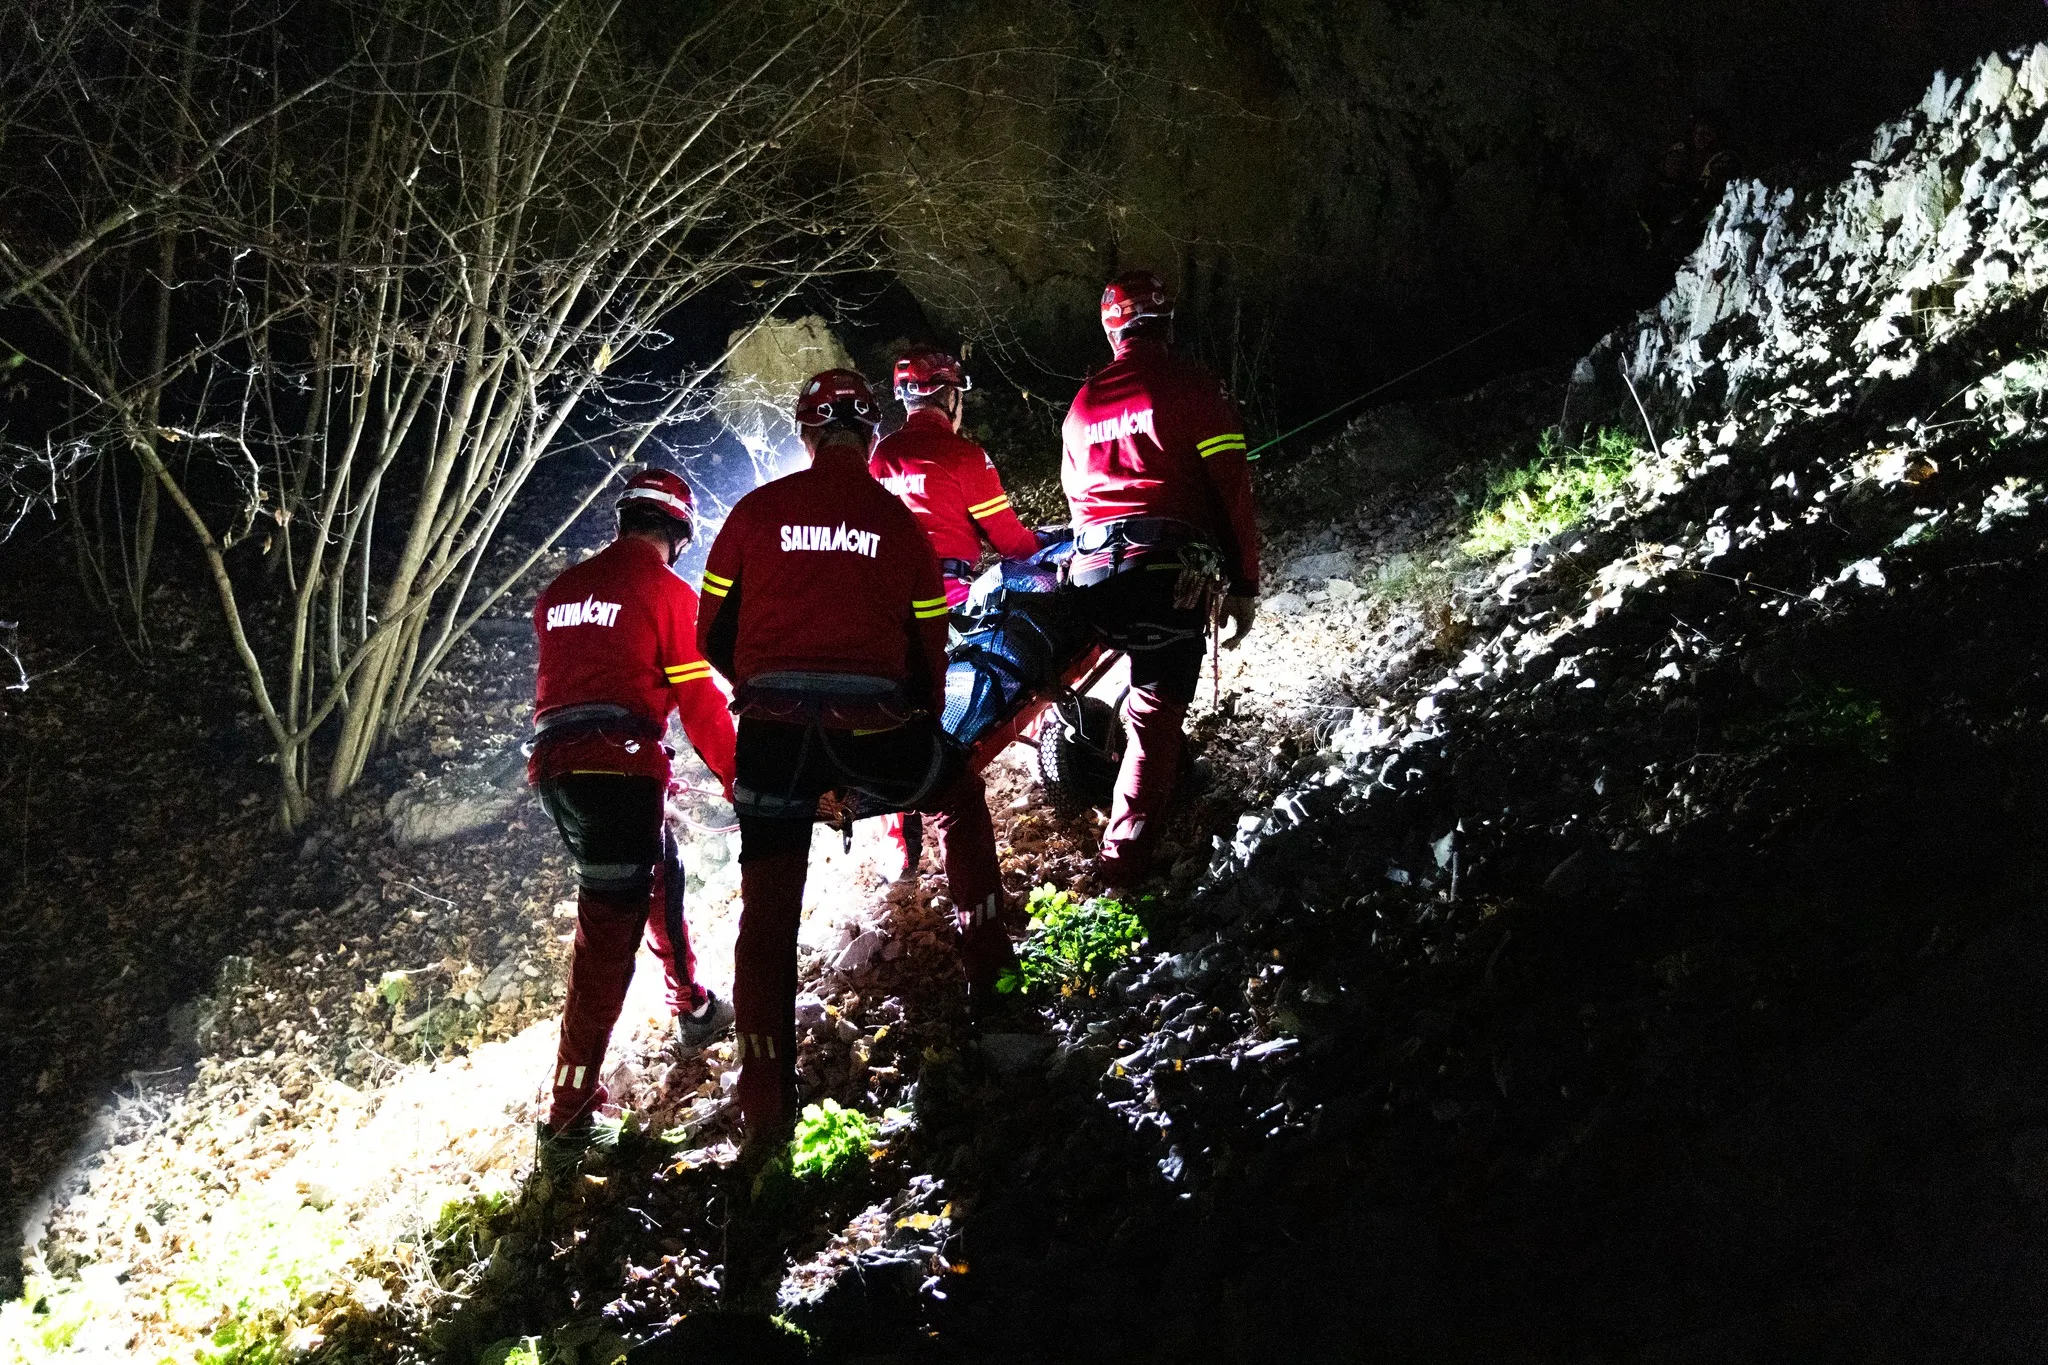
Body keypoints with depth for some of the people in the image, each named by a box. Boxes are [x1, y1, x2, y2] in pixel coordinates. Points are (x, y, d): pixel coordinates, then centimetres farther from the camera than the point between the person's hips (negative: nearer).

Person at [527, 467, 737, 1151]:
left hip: (555, 766, 8)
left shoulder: (560, 590, 17)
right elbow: (701, 704, -6)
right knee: (609, 929, -8)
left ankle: (692, 1010, 47)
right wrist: (740, 783, 1)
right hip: (622, 767, -8)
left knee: (660, 876, 29)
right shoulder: (668, 593, -3)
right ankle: (570, 1112, -11)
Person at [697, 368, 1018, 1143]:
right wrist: (924, 725, 27)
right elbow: (928, 647, 10)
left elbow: (714, 634, 8)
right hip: (872, 730, 0)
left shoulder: (757, 512, 4)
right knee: (960, 800, 30)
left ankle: (765, 1106, 7)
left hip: (772, 734, 0)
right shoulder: (898, 524, 5)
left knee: (768, 910, 9)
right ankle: (990, 976, 30)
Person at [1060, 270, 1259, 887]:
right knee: (1156, 712, 0)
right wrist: (1243, 585, 1)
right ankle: (1124, 858, -4)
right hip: (1169, 573, -5)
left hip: (1091, 573, 5)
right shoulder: (1190, 385, 1)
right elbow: (1232, 489, -4)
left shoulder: (1083, 402, 17)